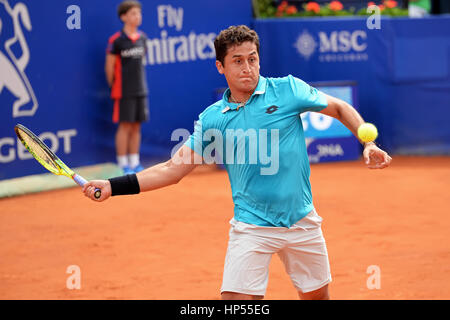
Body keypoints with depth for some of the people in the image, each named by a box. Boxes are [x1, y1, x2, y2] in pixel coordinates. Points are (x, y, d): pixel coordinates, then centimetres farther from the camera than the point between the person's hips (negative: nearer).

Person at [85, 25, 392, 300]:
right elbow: (173, 169, 1)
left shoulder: (287, 90, -4)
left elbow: (340, 108, 8)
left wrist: (368, 143, -5)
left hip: (302, 221, 1)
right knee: (235, 299, -15)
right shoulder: (212, 119, -1)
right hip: (252, 229, -1)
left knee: (317, 295, 13)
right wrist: (113, 186, -7)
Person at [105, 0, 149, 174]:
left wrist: (139, 82, 12)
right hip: (124, 92, -5)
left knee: (136, 127, 8)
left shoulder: (142, 38, 7)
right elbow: (109, 67, -4)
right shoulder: (116, 40, -9)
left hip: (141, 90, 5)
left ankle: (134, 163, 15)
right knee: (125, 127, -3)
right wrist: (114, 87, 1)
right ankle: (123, 165, 3)